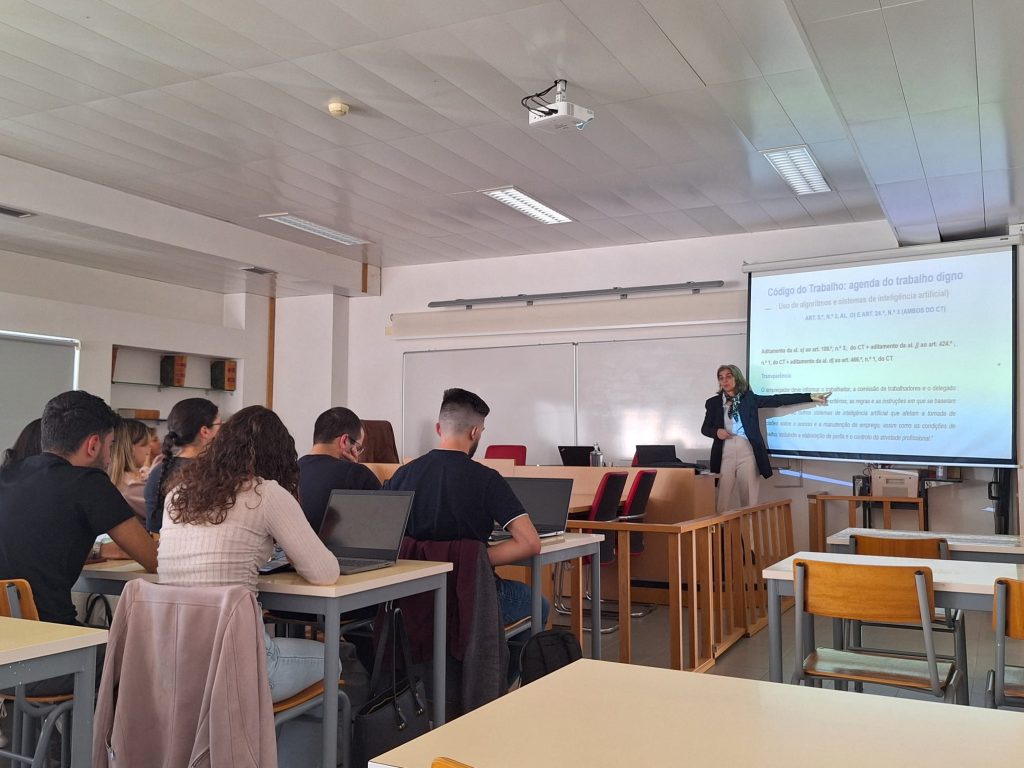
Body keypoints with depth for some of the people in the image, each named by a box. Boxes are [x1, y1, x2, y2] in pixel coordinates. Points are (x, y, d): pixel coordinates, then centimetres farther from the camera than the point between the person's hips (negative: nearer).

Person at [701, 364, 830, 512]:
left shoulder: (749, 398, 5)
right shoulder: (714, 402, 8)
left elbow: (778, 400, 1)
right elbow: (704, 429, 14)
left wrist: (810, 396, -5)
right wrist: (716, 432, -9)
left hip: (747, 454, 0)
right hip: (725, 454, 0)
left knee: (749, 501, 2)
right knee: (722, 501, -2)